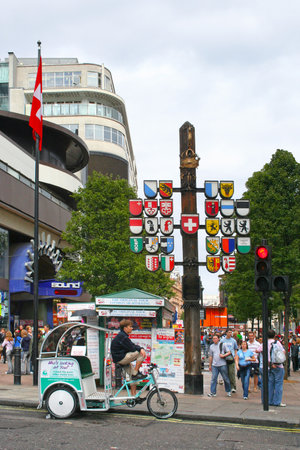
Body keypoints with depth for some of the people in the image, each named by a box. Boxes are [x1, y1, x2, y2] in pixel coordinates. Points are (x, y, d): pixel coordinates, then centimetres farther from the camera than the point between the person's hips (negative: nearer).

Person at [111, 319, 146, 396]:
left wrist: (141, 349, -8)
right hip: (120, 358, -10)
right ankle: (135, 373, -9)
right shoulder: (122, 337, -17)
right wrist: (140, 349, -5)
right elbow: (132, 348, -19)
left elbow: (133, 346, 9)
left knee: (133, 377, 12)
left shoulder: (123, 335, 16)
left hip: (123, 359, 10)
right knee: (141, 354, -16)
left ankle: (133, 395, 15)